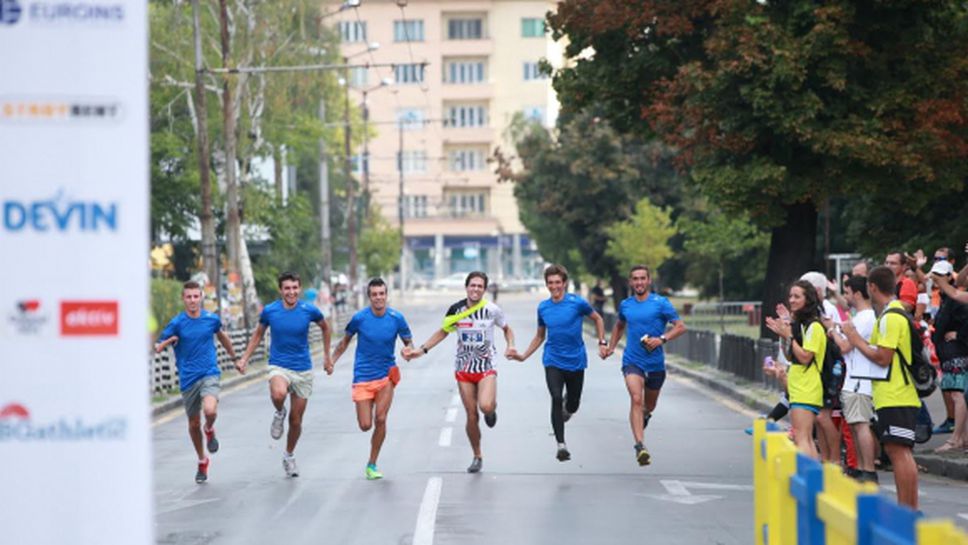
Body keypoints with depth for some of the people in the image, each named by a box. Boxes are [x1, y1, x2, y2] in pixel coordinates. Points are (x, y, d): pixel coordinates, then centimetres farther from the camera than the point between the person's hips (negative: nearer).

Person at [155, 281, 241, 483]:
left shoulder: (212, 319, 1)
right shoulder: (177, 323, -6)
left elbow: (222, 336, 22)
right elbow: (157, 348, -7)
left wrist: (235, 359, 31)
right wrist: (167, 342, -30)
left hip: (210, 374, 0)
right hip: (188, 379, 0)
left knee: (210, 410, -27)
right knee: (194, 423, 10)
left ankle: (209, 429, 9)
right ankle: (202, 461, 33)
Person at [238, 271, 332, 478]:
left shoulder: (309, 310, -8)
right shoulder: (269, 311, -7)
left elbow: (325, 328, 13)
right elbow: (258, 334, 11)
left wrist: (327, 357, 15)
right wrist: (245, 358, 5)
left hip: (303, 370, 1)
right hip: (279, 366, -1)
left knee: (296, 420, 8)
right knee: (279, 394, -37)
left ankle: (289, 455, 34)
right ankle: (279, 413, -1)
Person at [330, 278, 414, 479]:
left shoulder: (396, 318, -5)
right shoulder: (359, 318, -7)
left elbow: (409, 342, 5)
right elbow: (345, 341, 8)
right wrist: (332, 361, -4)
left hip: (386, 374, 0)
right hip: (363, 377, 0)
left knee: (380, 420, -10)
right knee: (365, 425, -5)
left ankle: (372, 465, 6)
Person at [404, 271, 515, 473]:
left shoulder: (493, 310, -9)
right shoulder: (456, 309, -4)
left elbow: (507, 329, 8)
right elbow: (443, 332, 11)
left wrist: (510, 346, -11)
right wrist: (421, 350, 3)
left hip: (486, 368, -2)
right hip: (464, 369, 2)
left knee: (485, 406, -28)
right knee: (472, 417, 2)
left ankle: (492, 408, 11)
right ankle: (477, 457, 21)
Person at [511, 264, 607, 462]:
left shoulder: (577, 303, -8)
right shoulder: (543, 307, 2)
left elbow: (597, 319, 8)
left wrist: (602, 343, -1)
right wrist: (524, 356, 8)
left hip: (575, 361, -1)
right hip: (553, 361, 1)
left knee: (572, 406, 9)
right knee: (556, 399, -19)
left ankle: (567, 406, 49)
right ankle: (561, 445, -18)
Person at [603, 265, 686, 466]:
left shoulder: (660, 303, -5)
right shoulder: (625, 305, 7)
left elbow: (681, 327, -6)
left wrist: (661, 339, -20)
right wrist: (611, 347, 18)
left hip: (655, 363, 0)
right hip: (632, 361, 0)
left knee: (649, 406, 17)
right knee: (636, 399, -22)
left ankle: (643, 417, 55)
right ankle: (640, 446, -30)